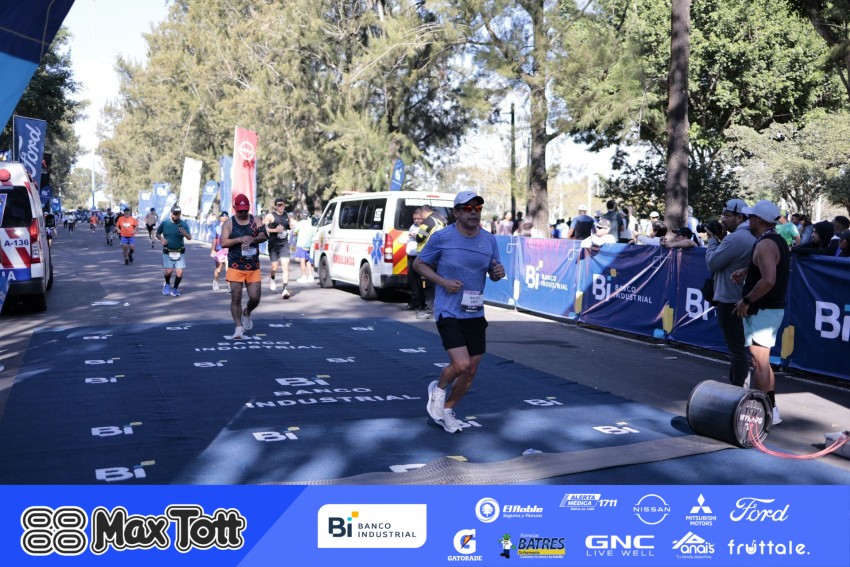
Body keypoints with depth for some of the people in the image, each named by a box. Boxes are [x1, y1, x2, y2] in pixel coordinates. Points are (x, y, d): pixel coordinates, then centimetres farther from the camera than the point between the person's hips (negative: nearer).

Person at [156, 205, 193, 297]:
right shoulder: (164, 223, -5)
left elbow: (190, 238, -12)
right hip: (167, 252, 0)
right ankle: (167, 284, 28)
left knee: (179, 273, -8)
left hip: (180, 252, 0)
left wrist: (185, 234, -34)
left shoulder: (183, 224, -7)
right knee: (168, 271, -7)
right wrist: (161, 239, -11)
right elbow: (157, 233, 10)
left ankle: (175, 289, 18)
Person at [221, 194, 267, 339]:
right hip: (235, 267, -2)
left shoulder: (255, 221, 6)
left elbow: (264, 236, -9)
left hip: (253, 267, 2)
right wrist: (239, 239, -23)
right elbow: (223, 242, -9)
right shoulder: (229, 223, 1)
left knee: (255, 298, 4)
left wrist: (252, 240, -28)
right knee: (236, 298, -5)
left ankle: (247, 313, 36)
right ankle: (239, 327, 3)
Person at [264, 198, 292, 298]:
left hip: (284, 244, 3)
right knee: (274, 267, 3)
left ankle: (285, 289, -13)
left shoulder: (286, 215, 12)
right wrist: (275, 230, -19)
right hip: (273, 244, -3)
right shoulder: (270, 216, -4)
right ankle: (272, 278, 39)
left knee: (286, 266, -10)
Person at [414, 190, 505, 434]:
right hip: (448, 312, -5)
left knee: (471, 370, 8)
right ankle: (438, 389, 16)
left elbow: (493, 272, 16)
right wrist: (443, 281, -14)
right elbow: (418, 263, 1)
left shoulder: (489, 240, 5)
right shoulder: (441, 237, -8)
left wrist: (498, 272, -10)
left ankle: (447, 409, 31)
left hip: (476, 314, 5)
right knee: (461, 364, -18)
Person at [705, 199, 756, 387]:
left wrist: (713, 239, -2)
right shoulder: (751, 237, 13)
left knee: (736, 348, -6)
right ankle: (735, 384, 26)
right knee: (739, 347, 17)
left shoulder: (734, 238, -20)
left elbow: (712, 263, -15)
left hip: (730, 301, -10)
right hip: (743, 299, 10)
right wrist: (721, 240, 8)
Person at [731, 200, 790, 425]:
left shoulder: (765, 245, -18)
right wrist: (747, 271, 17)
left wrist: (746, 301, -20)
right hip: (775, 308, 10)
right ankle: (770, 408, 23)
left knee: (760, 362, -6)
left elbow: (768, 280, -29)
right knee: (762, 362, 17)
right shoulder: (780, 242, 13)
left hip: (761, 311, -10)